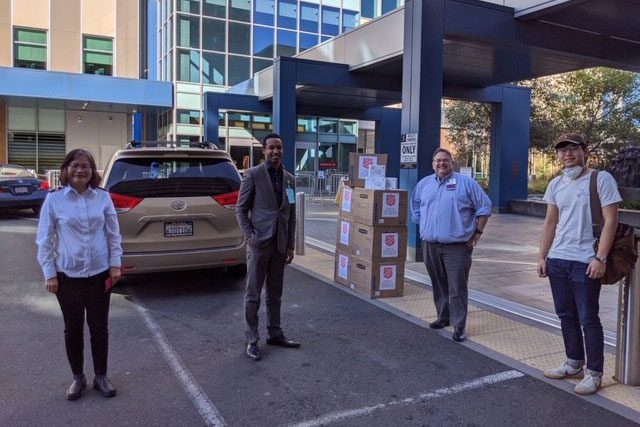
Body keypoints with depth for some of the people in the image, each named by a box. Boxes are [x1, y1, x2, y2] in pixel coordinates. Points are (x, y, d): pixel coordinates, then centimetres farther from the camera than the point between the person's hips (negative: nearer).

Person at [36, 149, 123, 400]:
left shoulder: (103, 197, -1)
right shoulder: (54, 199, -5)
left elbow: (113, 234, 4)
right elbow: (44, 239, -2)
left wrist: (115, 264, -1)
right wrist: (49, 273, -5)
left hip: (100, 274, 1)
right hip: (67, 275, -1)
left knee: (99, 328, 11)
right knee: (73, 329, 13)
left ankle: (101, 377, 27)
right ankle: (78, 378, 30)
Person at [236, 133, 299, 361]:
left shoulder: (289, 178, 11)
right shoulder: (252, 175, -4)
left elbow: (291, 214, 13)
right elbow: (241, 208, -3)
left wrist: (290, 245, 10)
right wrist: (250, 236, -12)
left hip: (280, 244, 5)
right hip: (259, 242, -5)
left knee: (275, 294, 14)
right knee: (253, 294, 2)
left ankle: (275, 334, 26)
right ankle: (252, 340, 11)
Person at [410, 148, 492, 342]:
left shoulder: (466, 183, 1)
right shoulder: (424, 184, 12)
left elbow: (484, 208, 2)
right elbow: (416, 208, 22)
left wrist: (477, 232, -2)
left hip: (457, 246, -4)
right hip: (430, 245, 4)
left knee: (457, 288, -4)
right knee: (438, 285, 15)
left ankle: (459, 326, 2)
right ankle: (443, 317, 30)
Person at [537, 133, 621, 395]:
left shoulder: (601, 179, -7)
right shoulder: (556, 184, 10)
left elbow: (610, 221, -11)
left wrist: (600, 258, -17)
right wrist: (542, 257, 10)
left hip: (585, 262, -6)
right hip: (557, 260, 6)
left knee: (588, 319, 0)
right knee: (566, 315, 14)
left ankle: (594, 374, 14)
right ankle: (574, 365, 29)